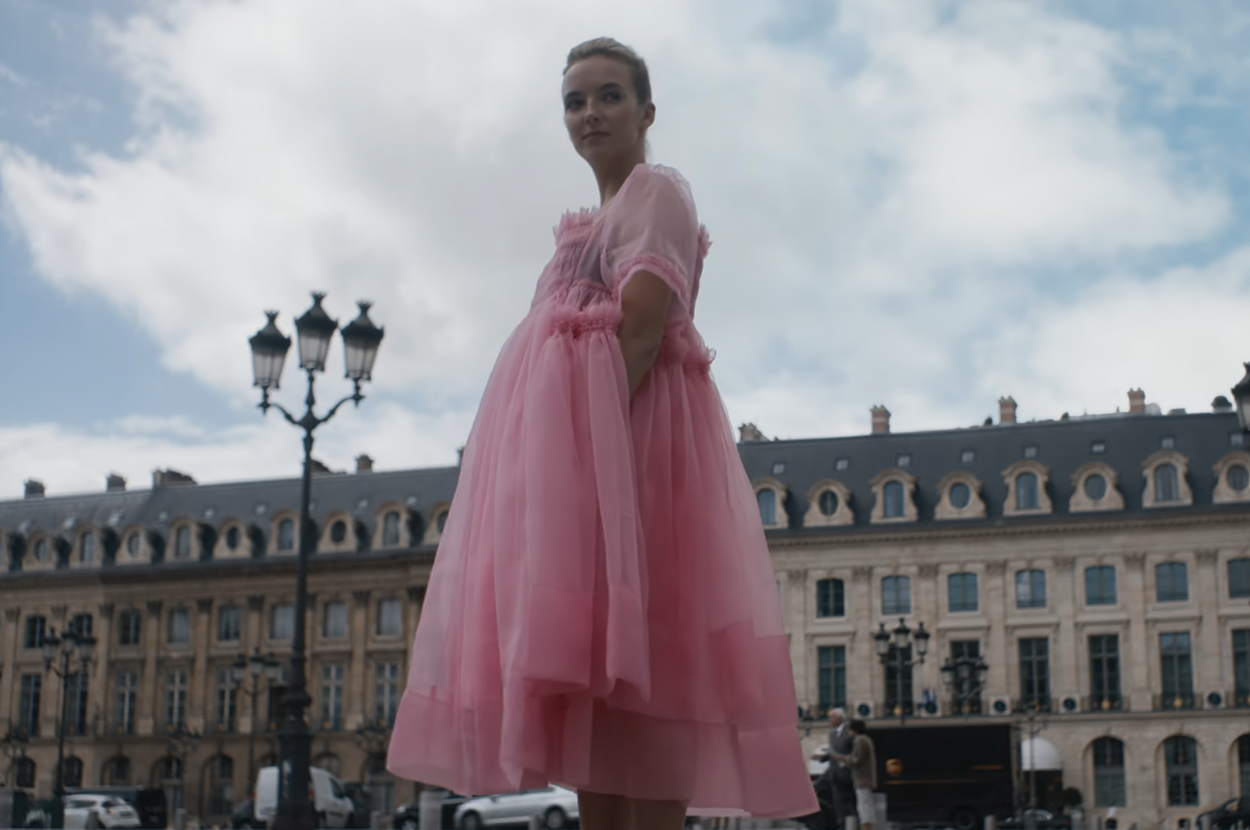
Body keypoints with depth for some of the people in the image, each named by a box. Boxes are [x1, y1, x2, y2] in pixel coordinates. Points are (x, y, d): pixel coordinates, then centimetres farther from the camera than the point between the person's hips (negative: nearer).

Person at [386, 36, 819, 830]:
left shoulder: (656, 188, 1)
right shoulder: (599, 218, 28)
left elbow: (645, 328, -14)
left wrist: (599, 436, -25)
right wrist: (575, 450, 16)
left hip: (624, 426, -10)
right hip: (573, 437, 10)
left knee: (621, 657, -17)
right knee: (585, 664, 4)